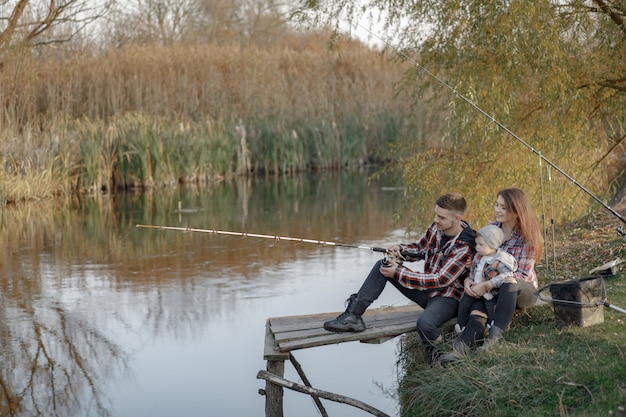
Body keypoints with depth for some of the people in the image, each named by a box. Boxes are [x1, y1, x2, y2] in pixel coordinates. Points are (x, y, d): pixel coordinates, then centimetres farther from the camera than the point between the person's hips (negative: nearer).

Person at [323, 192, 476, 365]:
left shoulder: (465, 247, -26)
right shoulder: (436, 227, -4)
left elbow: (440, 280, -29)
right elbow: (419, 248, 15)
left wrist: (399, 273, -26)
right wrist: (400, 250, -9)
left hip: (447, 296, -8)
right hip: (426, 288, 8)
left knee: (425, 323, -38)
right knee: (383, 266, -5)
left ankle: (436, 361, -5)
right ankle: (352, 315, -9)